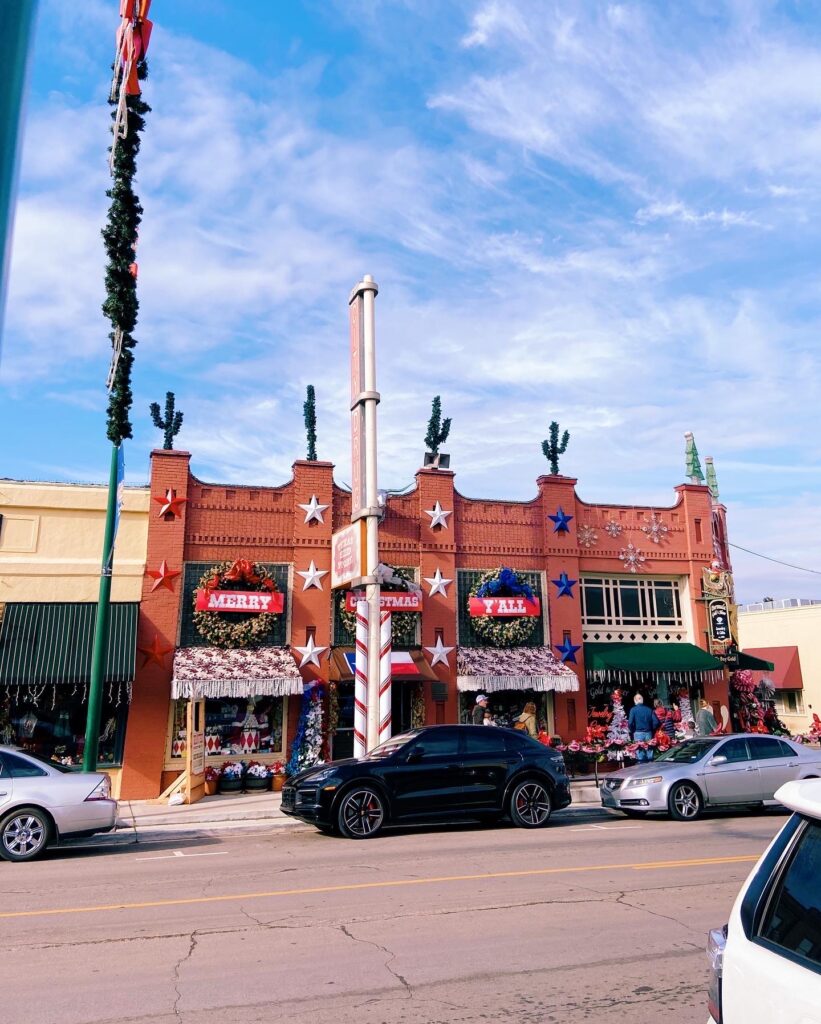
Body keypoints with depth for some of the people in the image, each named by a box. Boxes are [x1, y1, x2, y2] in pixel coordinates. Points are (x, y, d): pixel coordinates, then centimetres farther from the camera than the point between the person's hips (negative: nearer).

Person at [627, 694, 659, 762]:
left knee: (640, 754, 2)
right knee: (649, 753, 10)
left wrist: (632, 731, 4)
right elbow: (656, 722, -2)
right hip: (648, 733, 3)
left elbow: (630, 723, -14)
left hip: (638, 733, -3)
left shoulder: (633, 710, -5)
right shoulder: (649, 709, 3)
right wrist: (651, 730, 13)